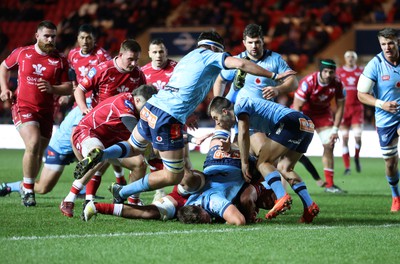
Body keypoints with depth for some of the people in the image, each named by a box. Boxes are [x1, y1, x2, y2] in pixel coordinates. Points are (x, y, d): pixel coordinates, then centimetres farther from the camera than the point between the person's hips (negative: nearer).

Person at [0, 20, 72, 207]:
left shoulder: (60, 60, 2)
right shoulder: (21, 53, 2)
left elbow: (68, 88, 1)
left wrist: (52, 89, -17)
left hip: (46, 112, 3)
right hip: (23, 107, -3)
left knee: (39, 153, 10)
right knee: (33, 144, -23)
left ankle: (28, 187, 29)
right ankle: (28, 191, -12)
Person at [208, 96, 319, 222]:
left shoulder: (239, 106, 5)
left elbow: (243, 134, -7)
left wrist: (244, 163, -3)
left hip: (291, 122, -10)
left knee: (263, 163, -5)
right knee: (284, 168, 16)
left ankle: (282, 197, -24)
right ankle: (310, 205, 5)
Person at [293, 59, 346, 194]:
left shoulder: (337, 83, -18)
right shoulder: (308, 82, -32)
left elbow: (340, 106, -4)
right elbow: (296, 107, -26)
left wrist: (335, 129, -8)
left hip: (323, 113, 4)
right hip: (304, 111, -4)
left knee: (329, 146, -2)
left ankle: (329, 184, 5)